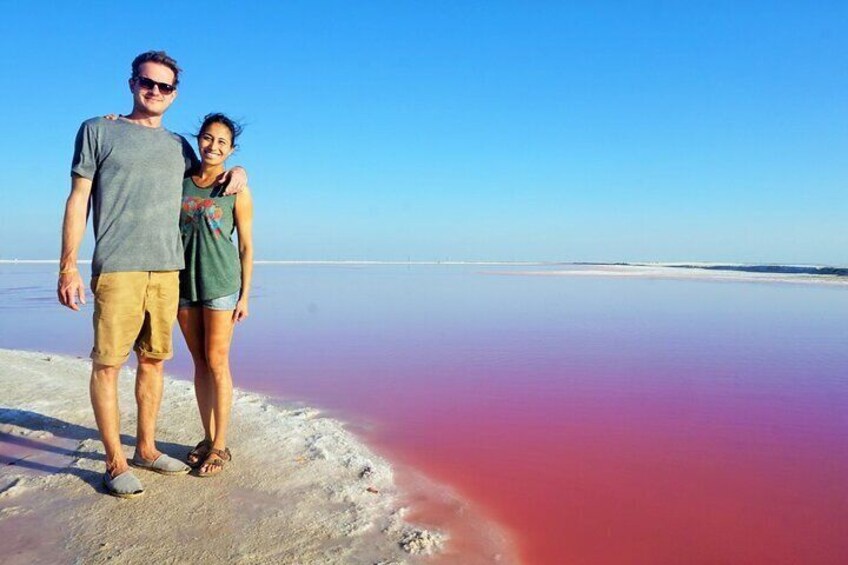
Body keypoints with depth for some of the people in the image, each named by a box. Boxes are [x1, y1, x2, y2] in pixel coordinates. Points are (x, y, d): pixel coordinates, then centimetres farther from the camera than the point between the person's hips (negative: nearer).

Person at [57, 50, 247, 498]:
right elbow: (78, 200, 2)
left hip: (167, 269, 4)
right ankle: (115, 462, 6)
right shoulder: (97, 131, 7)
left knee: (153, 360, 9)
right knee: (107, 363, -3)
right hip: (116, 268, -4)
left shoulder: (179, 146, 18)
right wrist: (68, 266, -6)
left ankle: (146, 448, 21)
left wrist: (237, 170, 11)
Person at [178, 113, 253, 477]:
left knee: (217, 363, -2)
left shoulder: (236, 189, -2)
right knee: (199, 362, 10)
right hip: (184, 281, 4)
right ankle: (208, 438, 21)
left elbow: (247, 246, -1)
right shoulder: (180, 181, 9)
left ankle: (220, 445, 8)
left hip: (220, 282, -4)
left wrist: (244, 295, -6)